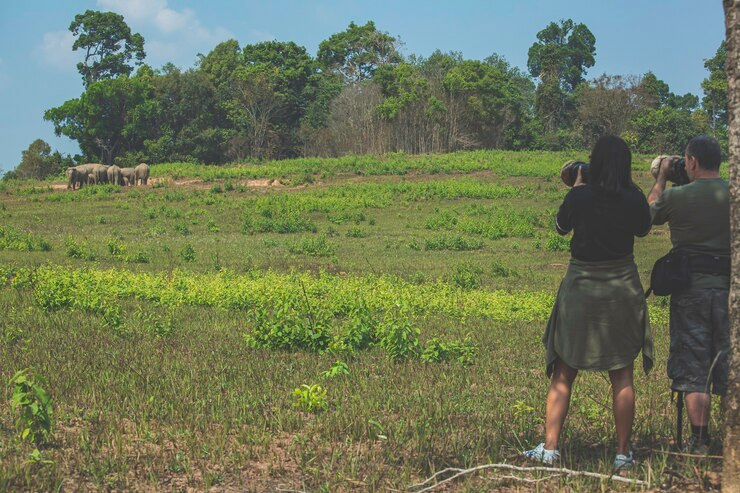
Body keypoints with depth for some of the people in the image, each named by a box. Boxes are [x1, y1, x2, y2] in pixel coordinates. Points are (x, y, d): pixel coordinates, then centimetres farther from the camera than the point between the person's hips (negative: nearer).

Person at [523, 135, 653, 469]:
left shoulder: (579, 196, -11)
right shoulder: (634, 199, -7)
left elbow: (560, 227, 7)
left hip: (580, 288, -1)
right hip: (622, 288, 1)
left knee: (563, 372, 7)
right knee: (622, 375, 8)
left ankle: (550, 447, 4)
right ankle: (623, 453, 11)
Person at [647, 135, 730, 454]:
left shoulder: (677, 196, -8)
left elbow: (648, 214, 11)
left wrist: (661, 178, 22)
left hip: (690, 284, -2)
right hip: (729, 284, 2)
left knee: (692, 366, 4)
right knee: (728, 361, 10)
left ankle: (699, 442, 4)